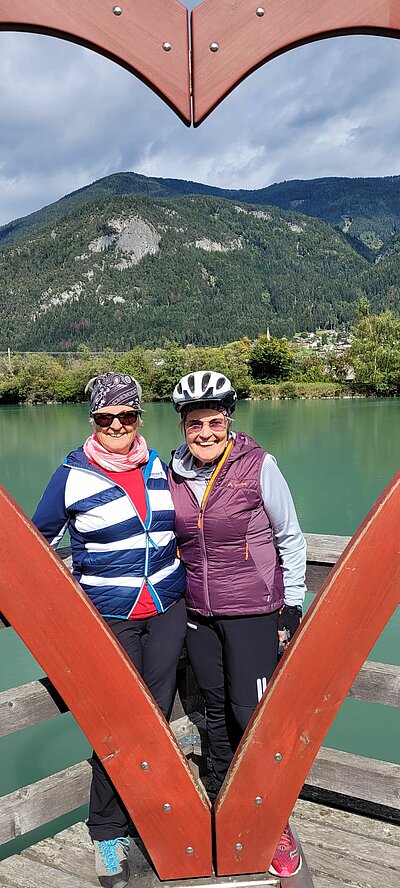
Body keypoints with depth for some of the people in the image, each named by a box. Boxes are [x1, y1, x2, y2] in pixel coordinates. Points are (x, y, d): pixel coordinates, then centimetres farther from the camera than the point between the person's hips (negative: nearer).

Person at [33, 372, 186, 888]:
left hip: (167, 612, 4)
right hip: (108, 621, -3)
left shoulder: (158, 467, 6)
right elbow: (36, 541, 6)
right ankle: (107, 832, 20)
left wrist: (186, 581, 24)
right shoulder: (73, 476, -6)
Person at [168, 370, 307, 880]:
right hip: (197, 615, 4)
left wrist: (291, 609, -2)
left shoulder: (258, 466, -12)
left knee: (251, 716, -5)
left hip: (253, 613, -4)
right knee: (216, 713, 13)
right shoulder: (173, 473, 0)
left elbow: (291, 541, -3)